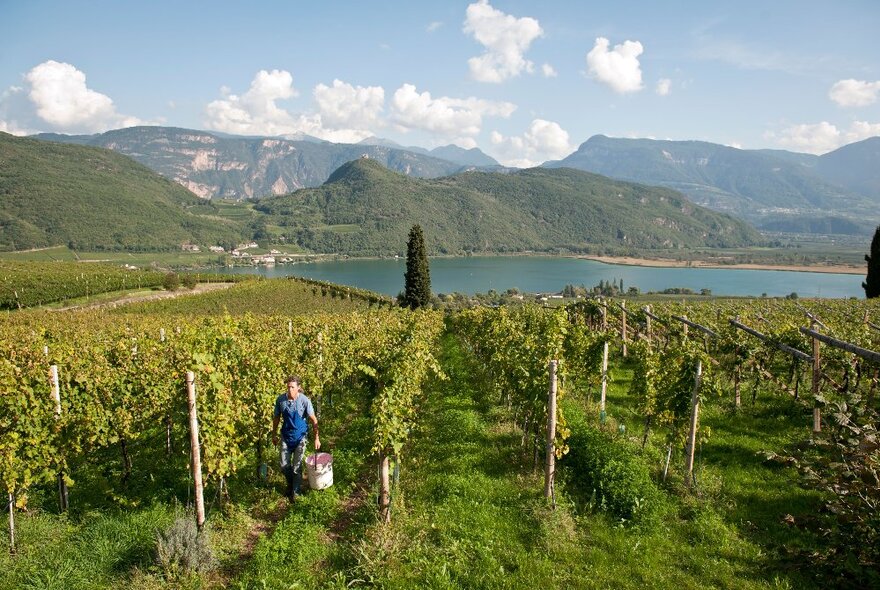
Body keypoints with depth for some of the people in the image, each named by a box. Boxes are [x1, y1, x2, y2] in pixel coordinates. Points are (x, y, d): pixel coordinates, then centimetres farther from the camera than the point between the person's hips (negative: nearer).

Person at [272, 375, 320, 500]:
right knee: (284, 465, 10)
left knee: (297, 466, 3)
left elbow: (314, 420, -15)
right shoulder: (281, 399, -13)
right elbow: (276, 418, 3)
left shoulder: (304, 400, -21)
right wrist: (274, 435, 9)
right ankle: (290, 484, 38)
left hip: (299, 436, -3)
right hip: (286, 436, 3)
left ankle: (295, 491, 23)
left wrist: (316, 438, -17)